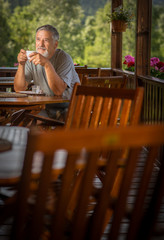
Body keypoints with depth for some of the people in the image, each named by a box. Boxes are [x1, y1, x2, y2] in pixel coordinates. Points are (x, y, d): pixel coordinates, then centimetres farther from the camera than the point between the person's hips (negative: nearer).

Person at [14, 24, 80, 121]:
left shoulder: (64, 58, -15)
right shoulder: (32, 58, -2)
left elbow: (59, 91, -28)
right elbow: (19, 89, -5)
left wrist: (47, 64, -37)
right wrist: (21, 64, -19)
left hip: (68, 106, -3)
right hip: (47, 107, 4)